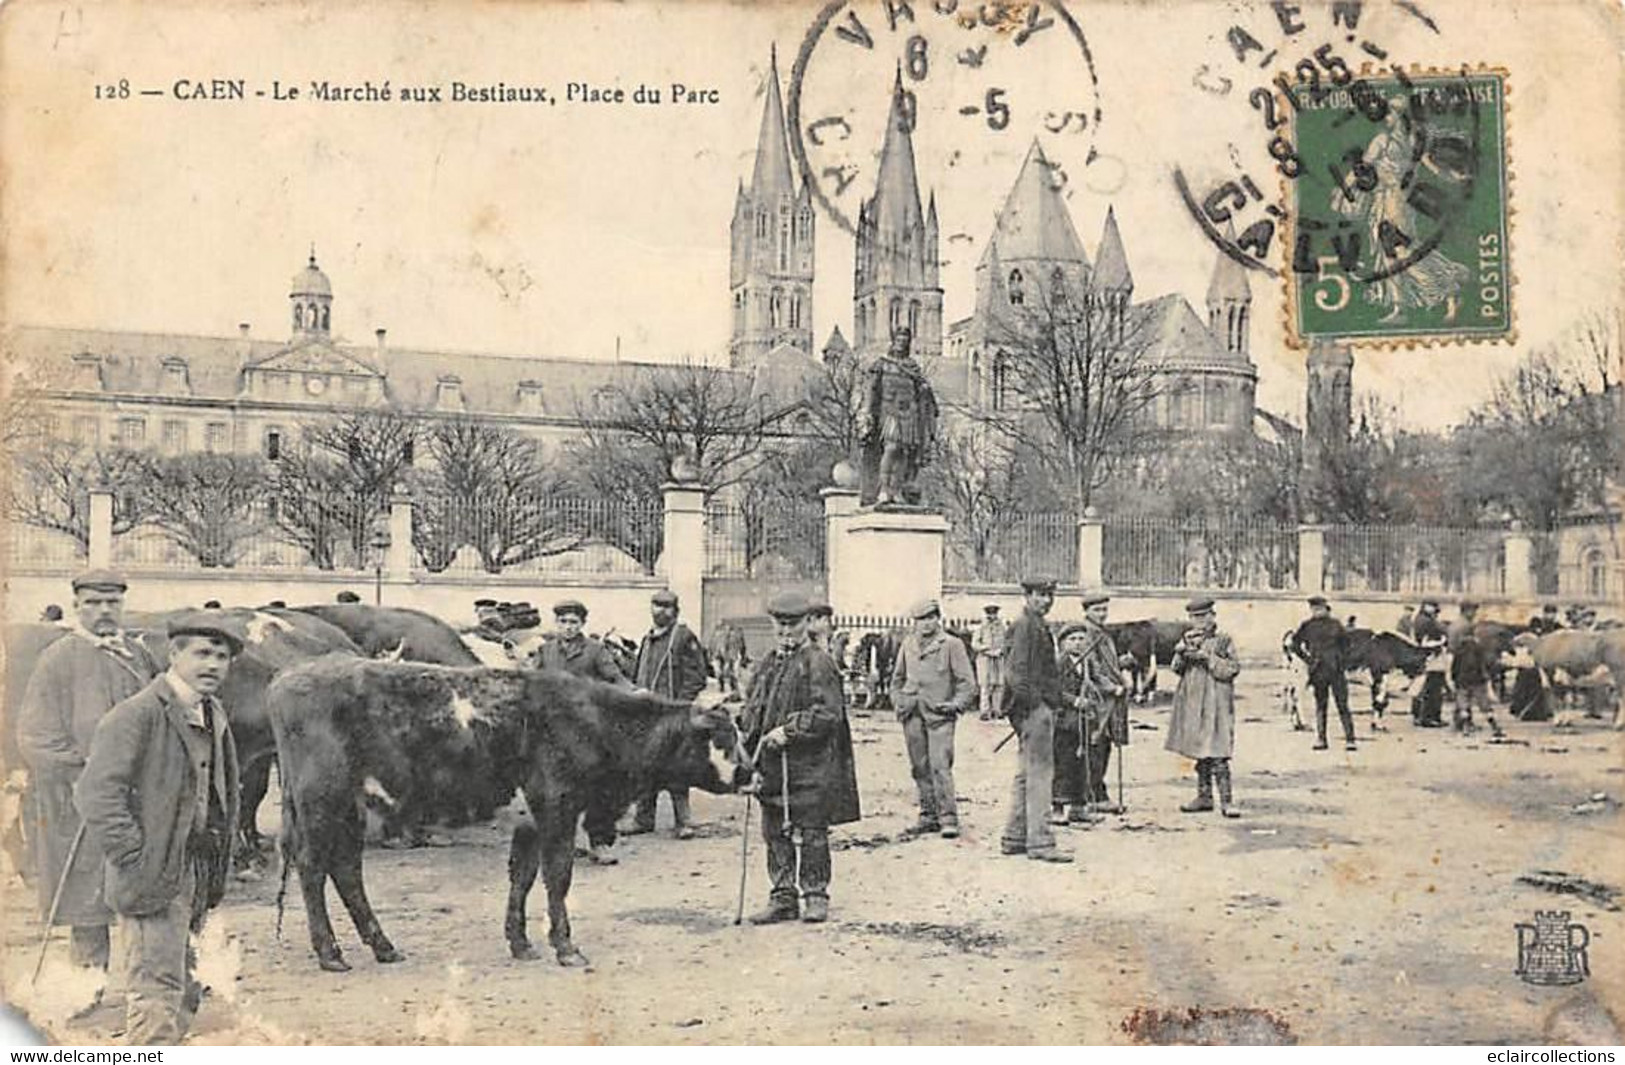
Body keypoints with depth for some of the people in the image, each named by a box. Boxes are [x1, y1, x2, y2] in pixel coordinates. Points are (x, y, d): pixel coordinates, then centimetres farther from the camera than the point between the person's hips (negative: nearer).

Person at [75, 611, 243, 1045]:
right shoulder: (137, 715, -15)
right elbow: (96, 794, -21)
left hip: (196, 875, 9)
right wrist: (134, 858, -19)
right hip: (155, 877, -9)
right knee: (158, 991, -7)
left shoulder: (214, 717, 12)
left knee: (183, 994, 16)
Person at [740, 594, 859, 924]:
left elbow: (828, 713, -14)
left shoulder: (818, 664, -5)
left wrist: (789, 730, -19)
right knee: (776, 834, 8)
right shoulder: (767, 666, 14)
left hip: (811, 765, -6)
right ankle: (783, 897, 18)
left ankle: (816, 896, 13)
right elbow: (752, 715, 15)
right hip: (773, 766, 6)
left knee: (813, 832, 1)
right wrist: (751, 760, 8)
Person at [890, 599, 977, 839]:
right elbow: (897, 677, 25)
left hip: (939, 714, -5)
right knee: (920, 768, 7)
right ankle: (928, 816, 17)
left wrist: (956, 704, -11)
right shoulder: (908, 644, 14)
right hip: (912, 715, 5)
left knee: (940, 766, -12)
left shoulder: (952, 645, 1)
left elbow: (967, 682, 0)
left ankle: (948, 818, -9)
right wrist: (897, 701, 11)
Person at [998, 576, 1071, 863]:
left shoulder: (1038, 625, 19)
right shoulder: (1024, 625, -12)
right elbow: (1017, 670, -19)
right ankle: (1040, 842, -6)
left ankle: (1014, 838, 20)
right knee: (1040, 774, -9)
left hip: (1042, 707, 11)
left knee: (1027, 773, 14)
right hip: (1035, 708, -11)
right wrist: (1029, 700, -21)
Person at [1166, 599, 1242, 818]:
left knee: (1216, 754, -12)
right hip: (1191, 703, 5)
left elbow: (1232, 669, -8)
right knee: (1200, 752, 11)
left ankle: (1225, 801, -10)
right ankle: (1204, 797, 20)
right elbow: (1177, 668, 6)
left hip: (1216, 704, -5)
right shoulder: (1188, 638, 13)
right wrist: (1184, 650, -13)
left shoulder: (1224, 641, 1)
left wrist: (1208, 657, -16)